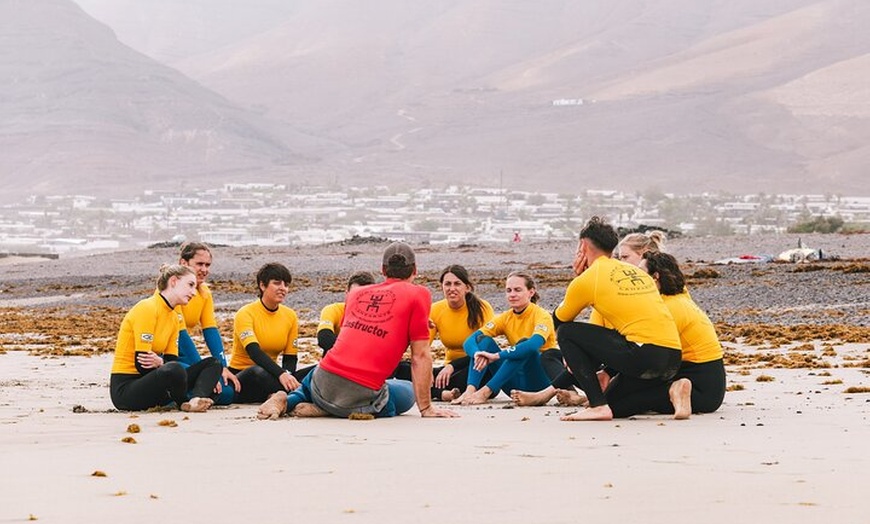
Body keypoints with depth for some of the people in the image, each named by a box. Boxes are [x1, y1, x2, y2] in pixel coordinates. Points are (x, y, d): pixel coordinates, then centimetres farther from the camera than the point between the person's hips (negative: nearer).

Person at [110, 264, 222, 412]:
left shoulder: (174, 317, 14)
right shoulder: (147, 308, -14)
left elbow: (171, 360, 4)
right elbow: (142, 364, -19)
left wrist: (160, 363, -17)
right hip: (125, 388, -10)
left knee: (212, 364, 3)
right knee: (174, 370, -39)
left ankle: (195, 401, -26)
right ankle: (185, 404, -9)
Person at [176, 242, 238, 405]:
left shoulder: (204, 292, 8)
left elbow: (211, 331, 3)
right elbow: (180, 334, -20)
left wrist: (223, 367, -9)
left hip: (182, 355, 8)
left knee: (227, 392, -7)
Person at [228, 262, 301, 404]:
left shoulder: (290, 316, 6)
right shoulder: (245, 314, -11)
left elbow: (290, 358, 5)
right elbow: (254, 351, -27)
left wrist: (287, 375, -20)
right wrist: (281, 374, -43)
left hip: (270, 375, 6)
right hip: (241, 378, -6)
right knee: (259, 372, -42)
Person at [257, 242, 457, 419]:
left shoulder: (355, 293, 17)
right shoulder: (418, 295, 1)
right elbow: (420, 356, -2)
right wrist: (426, 408, 1)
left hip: (323, 380, 6)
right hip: (363, 392, -6)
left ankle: (284, 401, 5)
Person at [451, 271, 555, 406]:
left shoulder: (541, 315, -11)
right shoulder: (506, 318, 4)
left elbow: (534, 345, -33)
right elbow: (469, 341, -7)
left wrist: (497, 356, -37)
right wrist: (477, 354, -31)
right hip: (518, 383, 5)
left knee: (524, 343, -30)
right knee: (482, 339, -8)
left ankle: (486, 391, -34)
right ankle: (470, 390, -29)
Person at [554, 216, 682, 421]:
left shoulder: (587, 280, 4)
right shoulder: (638, 272, 25)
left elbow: (558, 322, 19)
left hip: (644, 356, -8)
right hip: (673, 361, 8)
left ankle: (598, 406, -5)